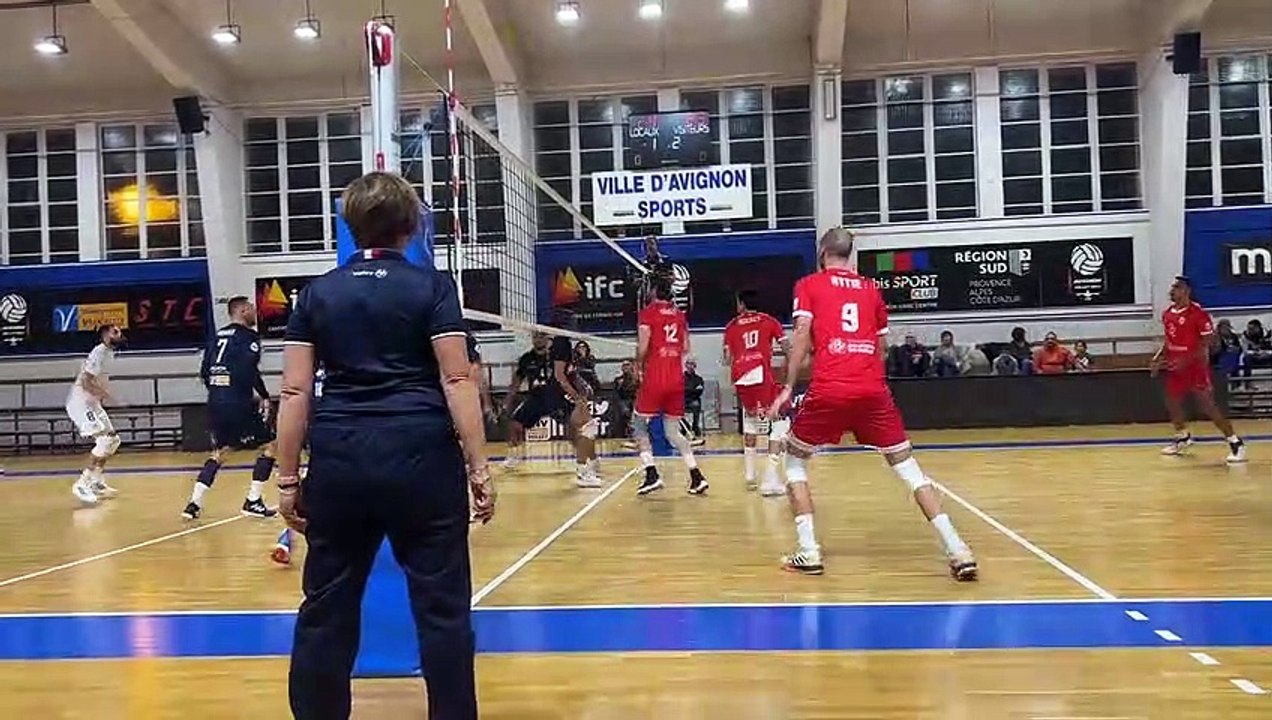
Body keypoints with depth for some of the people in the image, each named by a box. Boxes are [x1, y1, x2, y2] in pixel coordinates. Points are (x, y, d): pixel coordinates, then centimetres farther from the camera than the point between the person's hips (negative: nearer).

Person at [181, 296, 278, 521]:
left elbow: (204, 372, 15)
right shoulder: (249, 336, -6)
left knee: (220, 451, 23)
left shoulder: (217, 336, 16)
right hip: (238, 403, -7)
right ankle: (253, 502, 3)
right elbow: (250, 371, -16)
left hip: (215, 403, 8)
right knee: (268, 446, 6)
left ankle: (194, 503, 15)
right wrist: (265, 397, -4)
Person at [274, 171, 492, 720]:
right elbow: (457, 379, -5)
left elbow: (294, 392, 5)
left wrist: (288, 479, 9)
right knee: (442, 606, 5)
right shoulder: (432, 286, 1)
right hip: (421, 458, -3)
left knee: (326, 607, 12)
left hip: (339, 462, 3)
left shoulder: (317, 293, 9)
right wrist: (479, 469, -4)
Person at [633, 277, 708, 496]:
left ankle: (651, 474, -4)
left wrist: (639, 367, 3)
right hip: (676, 379, 5)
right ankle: (696, 476, 1)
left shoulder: (647, 312, -4)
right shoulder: (679, 314, 13)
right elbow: (686, 348, 13)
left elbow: (643, 346, -11)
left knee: (639, 424, 8)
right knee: (673, 431, 12)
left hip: (654, 377, -5)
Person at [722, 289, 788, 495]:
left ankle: (750, 475, 31)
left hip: (741, 378, 4)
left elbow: (727, 359, 13)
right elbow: (787, 348, 6)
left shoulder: (732, 326, 18)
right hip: (761, 374, -4)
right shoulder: (769, 320, 13)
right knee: (779, 424, 1)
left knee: (751, 420, 26)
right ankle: (771, 482, -13)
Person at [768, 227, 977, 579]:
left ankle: (808, 551, 8)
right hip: (873, 390, 3)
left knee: (794, 461, 17)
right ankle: (957, 550, -1)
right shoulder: (871, 288, 20)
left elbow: (802, 333, -3)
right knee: (907, 467, 9)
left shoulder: (809, 285, 11)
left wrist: (788, 387, -2)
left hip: (828, 391, -3)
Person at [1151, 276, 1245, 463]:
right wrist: (1157, 358, 5)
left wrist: (1185, 360, -23)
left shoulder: (1198, 313, -15)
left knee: (1208, 405, -11)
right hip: (1175, 366, 8)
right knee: (1172, 403, 15)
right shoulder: (1167, 314, 7)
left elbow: (1208, 343, -15)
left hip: (1196, 366, -7)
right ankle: (1183, 437, 37)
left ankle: (1235, 443, -2)